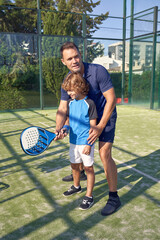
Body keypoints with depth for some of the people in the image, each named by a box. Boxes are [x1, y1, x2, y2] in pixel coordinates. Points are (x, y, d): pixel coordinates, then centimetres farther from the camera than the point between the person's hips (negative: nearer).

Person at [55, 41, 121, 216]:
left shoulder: (98, 71, -26)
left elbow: (111, 99, -24)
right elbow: (63, 107, -9)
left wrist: (100, 127, -27)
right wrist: (58, 129, -28)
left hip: (106, 116, -6)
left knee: (104, 154, -17)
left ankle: (114, 198, -4)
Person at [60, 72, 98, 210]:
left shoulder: (89, 103, -14)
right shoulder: (70, 103, 4)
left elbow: (93, 126, -13)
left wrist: (89, 144, -16)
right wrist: (65, 127, -8)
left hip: (86, 143, -6)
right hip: (73, 141, 7)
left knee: (88, 168, 4)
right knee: (74, 165, 20)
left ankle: (89, 196, 17)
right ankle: (76, 187, 44)